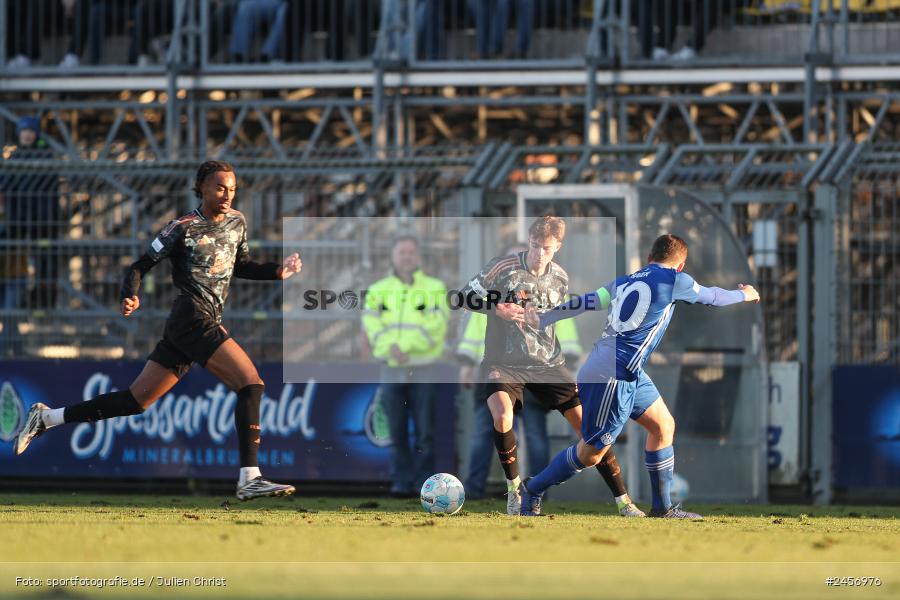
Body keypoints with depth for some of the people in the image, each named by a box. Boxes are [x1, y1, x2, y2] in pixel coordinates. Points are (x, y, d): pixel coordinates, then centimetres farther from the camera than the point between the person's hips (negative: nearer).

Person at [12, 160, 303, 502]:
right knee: (251, 384, -18)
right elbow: (142, 265, -5)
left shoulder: (237, 222, 16)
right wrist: (130, 297, -24)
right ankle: (249, 480, -22)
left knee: (136, 400, 9)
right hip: (192, 317, -8)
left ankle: (45, 419, 16)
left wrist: (277, 271, 14)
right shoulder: (184, 228, -7)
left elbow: (241, 266, 30)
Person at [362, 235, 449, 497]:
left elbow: (436, 326, -8)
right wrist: (390, 347, -18)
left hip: (424, 370, -2)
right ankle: (401, 481, 5)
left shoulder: (434, 289, 4)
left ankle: (424, 481, 1)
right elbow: (371, 325, -1)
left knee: (425, 431, -4)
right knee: (397, 432, 1)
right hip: (391, 370, 2)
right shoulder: (378, 291, 11)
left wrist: (405, 346, -17)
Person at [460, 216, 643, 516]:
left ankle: (622, 499, 5)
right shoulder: (503, 267, -8)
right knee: (502, 415, -31)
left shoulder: (560, 278, 5)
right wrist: (498, 309, -17)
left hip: (548, 364, 4)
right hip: (504, 362, -3)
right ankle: (514, 489, -8)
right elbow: (466, 297, -3)